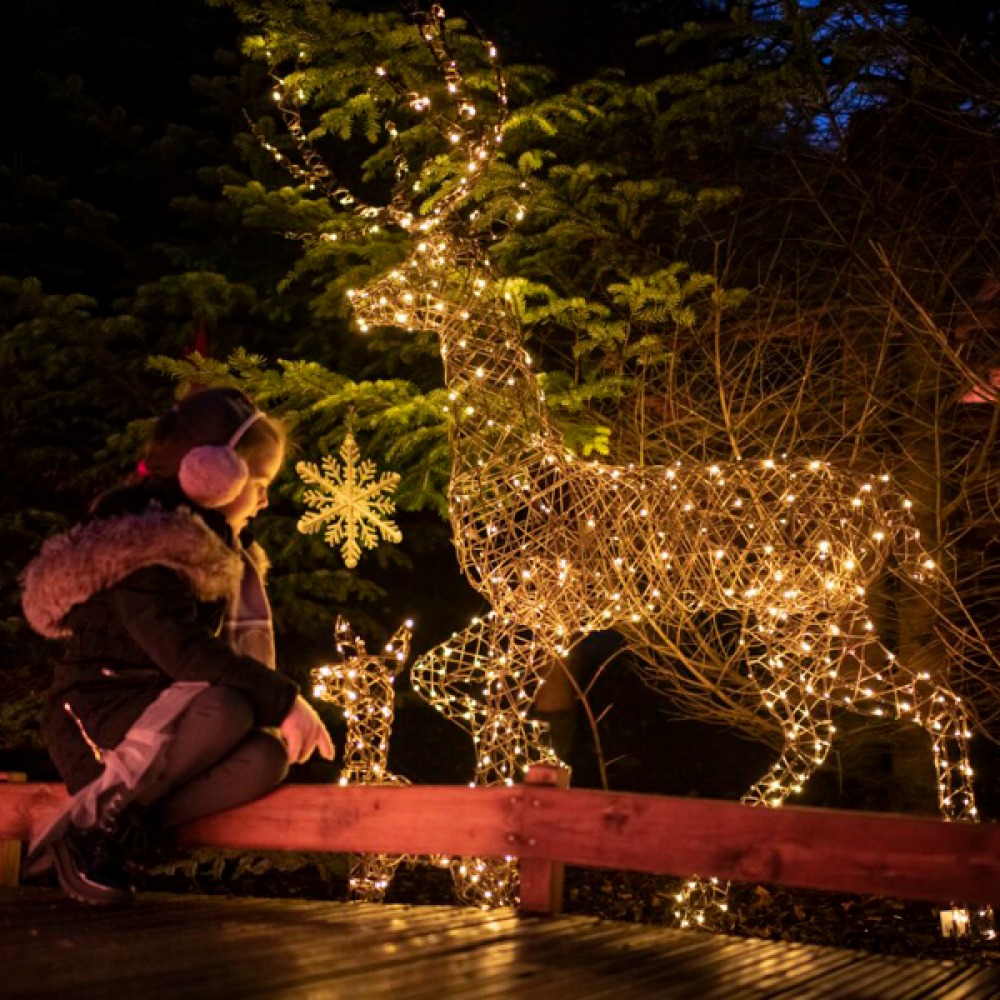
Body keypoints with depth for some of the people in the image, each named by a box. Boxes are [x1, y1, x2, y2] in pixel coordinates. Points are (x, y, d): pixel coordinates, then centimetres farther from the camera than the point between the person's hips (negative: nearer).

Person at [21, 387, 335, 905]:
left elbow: (233, 649, 13)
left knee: (266, 757, -21)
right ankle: (84, 820, -19)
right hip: (99, 718, -8)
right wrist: (283, 698, -29)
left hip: (163, 719, 8)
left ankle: (118, 832, -17)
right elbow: (183, 651, -28)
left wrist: (277, 701, -5)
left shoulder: (218, 550, 14)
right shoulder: (142, 537, -16)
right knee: (222, 708, -36)